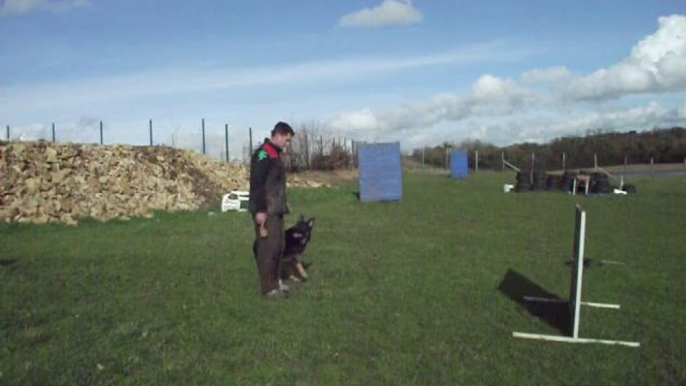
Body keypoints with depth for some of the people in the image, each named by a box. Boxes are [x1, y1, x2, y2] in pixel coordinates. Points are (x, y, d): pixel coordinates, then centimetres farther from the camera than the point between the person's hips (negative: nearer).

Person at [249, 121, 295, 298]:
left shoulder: (275, 154, 18)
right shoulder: (263, 153, -13)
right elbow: (257, 184, -20)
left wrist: (284, 205, 22)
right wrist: (259, 210, -24)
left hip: (276, 210, 10)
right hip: (265, 211, -10)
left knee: (278, 246, 12)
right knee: (268, 247, -6)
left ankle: (274, 281, 22)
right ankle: (268, 288, -1)